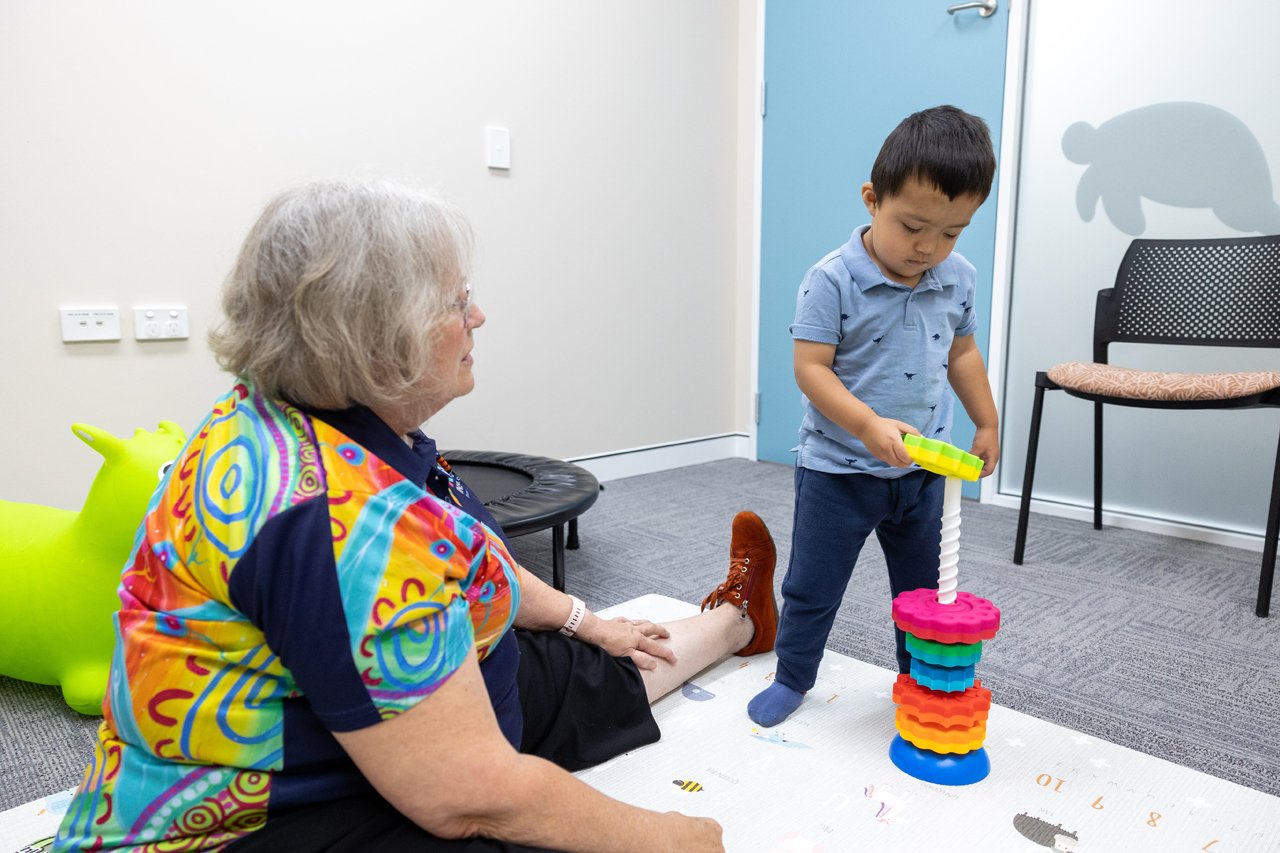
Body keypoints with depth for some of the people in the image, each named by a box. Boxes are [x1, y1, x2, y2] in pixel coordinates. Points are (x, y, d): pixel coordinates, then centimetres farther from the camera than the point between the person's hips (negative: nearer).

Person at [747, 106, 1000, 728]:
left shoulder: (958, 280, -1)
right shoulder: (832, 280, -19)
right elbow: (811, 368, -21)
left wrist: (987, 423, 17)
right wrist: (869, 425, -32)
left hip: (924, 469, 5)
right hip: (838, 468, -4)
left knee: (926, 589, 19)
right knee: (813, 586, 9)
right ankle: (792, 679, 31)